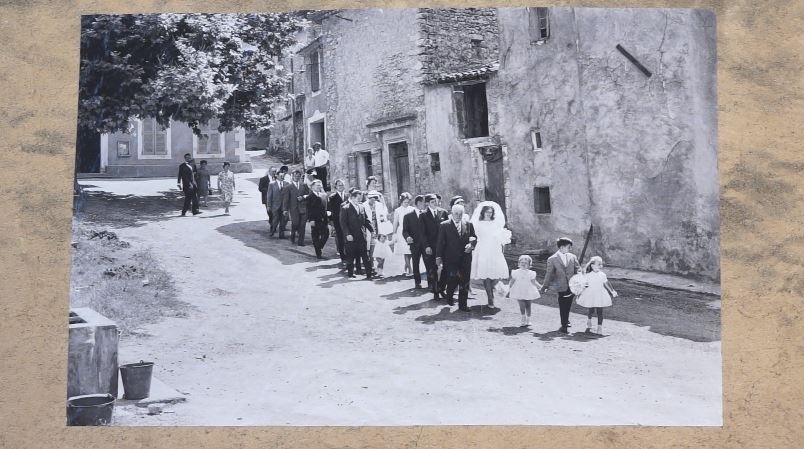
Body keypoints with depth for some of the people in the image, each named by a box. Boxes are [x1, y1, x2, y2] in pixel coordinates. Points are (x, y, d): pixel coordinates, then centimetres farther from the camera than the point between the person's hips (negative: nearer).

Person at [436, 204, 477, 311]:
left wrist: (471, 244, -8)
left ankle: (462, 305, 11)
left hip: (465, 258, 3)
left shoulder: (468, 224, 9)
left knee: (464, 282, 2)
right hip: (451, 259, -3)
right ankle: (449, 297, 24)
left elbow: (474, 238, 15)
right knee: (453, 280, -5)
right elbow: (440, 242, -2)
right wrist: (438, 257, -7)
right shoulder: (444, 225, -1)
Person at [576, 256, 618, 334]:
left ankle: (600, 327, 7)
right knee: (591, 311, 7)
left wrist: (613, 291, 18)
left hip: (600, 296, 2)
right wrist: (578, 296, 0)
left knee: (599, 311, -1)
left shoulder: (602, 275, 0)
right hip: (590, 296, -2)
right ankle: (589, 320, 39)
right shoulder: (587, 276, -8)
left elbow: (606, 284, 14)